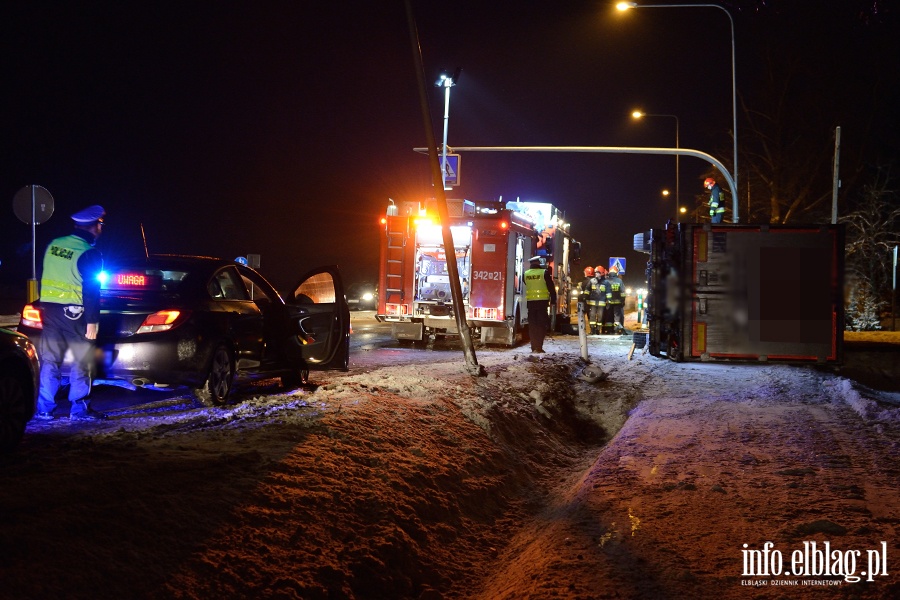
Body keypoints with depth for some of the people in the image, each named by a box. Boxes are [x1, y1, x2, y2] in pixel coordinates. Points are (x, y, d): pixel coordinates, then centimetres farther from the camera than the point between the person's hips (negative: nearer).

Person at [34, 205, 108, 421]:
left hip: (49, 310, 6)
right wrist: (92, 321, -12)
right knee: (82, 361, 4)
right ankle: (79, 409, 5)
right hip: (74, 313, -6)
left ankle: (44, 408, 10)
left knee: (49, 359, 10)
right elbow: (91, 290, -14)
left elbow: (42, 277, 15)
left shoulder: (53, 245, 7)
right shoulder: (90, 254, -13)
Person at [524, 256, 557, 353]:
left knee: (532, 325, 8)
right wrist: (553, 300, 4)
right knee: (541, 325, 1)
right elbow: (551, 287, -3)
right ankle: (539, 347, -5)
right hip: (542, 301, -3)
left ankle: (534, 347, 7)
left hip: (530, 301, 3)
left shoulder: (526, 274, 4)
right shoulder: (544, 273, -5)